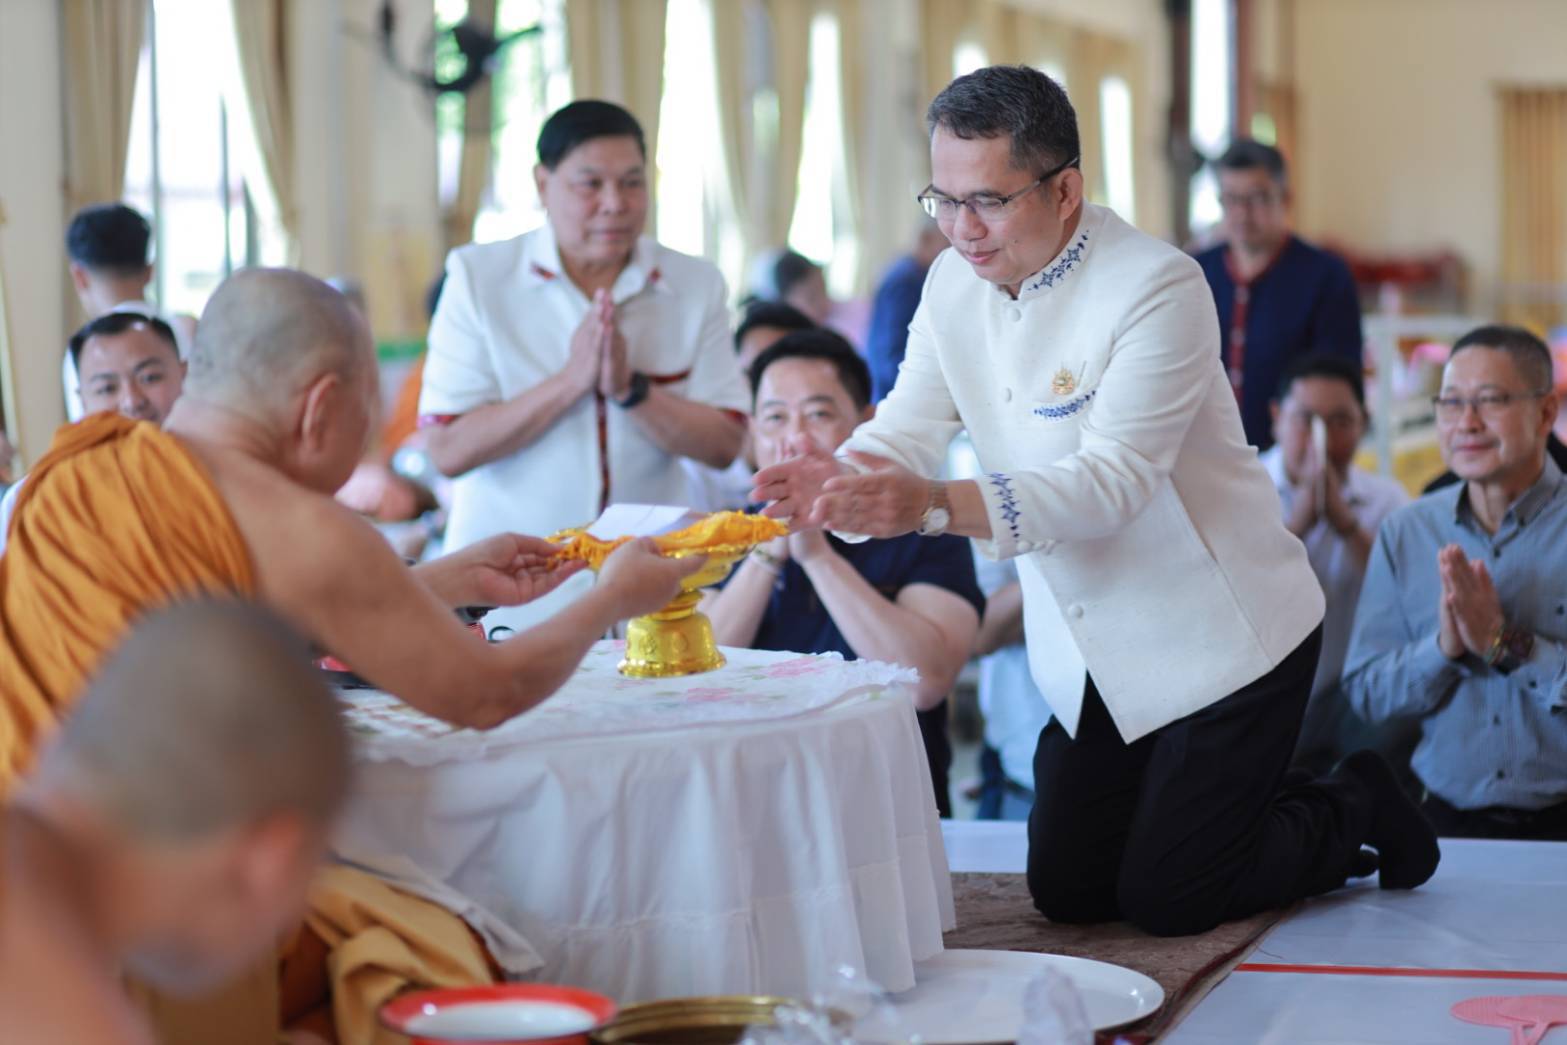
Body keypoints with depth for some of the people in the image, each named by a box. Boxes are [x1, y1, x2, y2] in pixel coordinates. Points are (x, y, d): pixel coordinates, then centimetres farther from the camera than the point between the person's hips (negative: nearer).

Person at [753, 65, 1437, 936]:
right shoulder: (954, 286, -1)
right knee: (1067, 893, 8)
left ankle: (1356, 810, 21)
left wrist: (937, 505, -45)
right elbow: (903, 433, -6)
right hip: (1091, 655, 7)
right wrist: (838, 483, -31)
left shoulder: (1159, 289, -24)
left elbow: (1112, 482, -32)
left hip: (1218, 636, -7)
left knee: (1166, 901, -4)